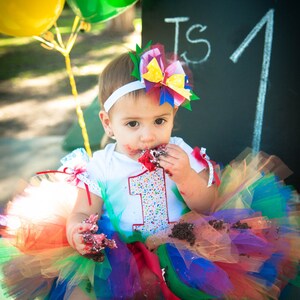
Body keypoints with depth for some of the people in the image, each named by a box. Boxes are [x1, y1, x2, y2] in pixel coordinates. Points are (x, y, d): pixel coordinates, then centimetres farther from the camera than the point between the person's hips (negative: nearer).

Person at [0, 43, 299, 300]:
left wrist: (186, 178, -15)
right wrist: (76, 233, -25)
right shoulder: (99, 166, -3)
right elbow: (82, 212, -1)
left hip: (183, 249, 1)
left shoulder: (180, 153, 1)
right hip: (120, 259, 0)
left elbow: (209, 208, 3)